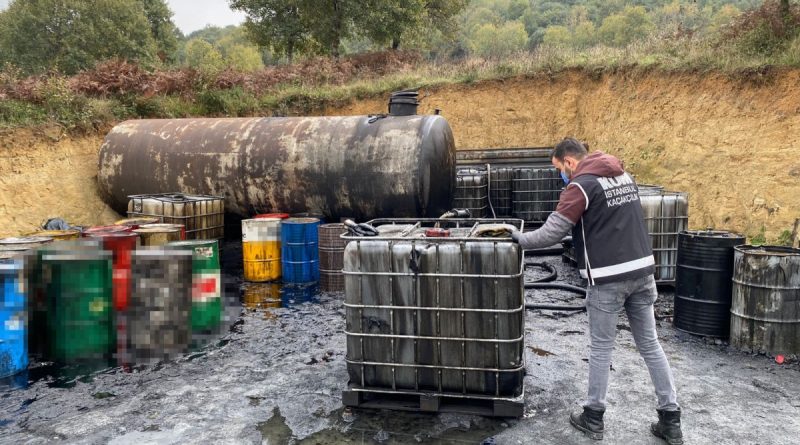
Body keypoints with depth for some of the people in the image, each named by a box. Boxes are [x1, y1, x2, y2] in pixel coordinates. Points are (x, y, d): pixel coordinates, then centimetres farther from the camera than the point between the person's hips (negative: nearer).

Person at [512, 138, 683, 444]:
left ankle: (593, 418, 18)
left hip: (608, 278, -7)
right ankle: (671, 420, 17)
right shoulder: (625, 176, 14)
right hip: (642, 270, 7)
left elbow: (551, 234, -14)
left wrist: (518, 239, -1)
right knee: (650, 344, 12)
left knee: (601, 348, 6)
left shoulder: (581, 185, -12)